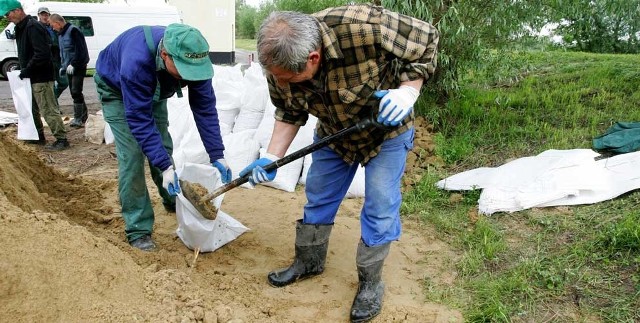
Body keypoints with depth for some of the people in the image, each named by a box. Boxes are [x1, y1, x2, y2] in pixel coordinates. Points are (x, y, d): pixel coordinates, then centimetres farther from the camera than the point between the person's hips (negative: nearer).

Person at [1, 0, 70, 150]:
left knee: (48, 109, -8)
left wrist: (27, 70, -20)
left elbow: (42, 54, -26)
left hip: (41, 77, -10)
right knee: (31, 109, 18)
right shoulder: (21, 28, 14)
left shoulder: (33, 27, -18)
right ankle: (38, 136, 30)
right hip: (32, 76, 10)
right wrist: (23, 69, 9)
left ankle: (62, 139, -2)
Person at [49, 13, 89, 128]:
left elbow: (80, 50, -20)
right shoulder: (62, 34, 18)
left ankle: (78, 119, -8)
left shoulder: (73, 31, -12)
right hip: (69, 68, 9)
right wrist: (62, 66, 17)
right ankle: (84, 115, 22)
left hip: (78, 67, -9)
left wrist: (73, 64, -22)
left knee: (76, 92, -11)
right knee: (74, 92, 11)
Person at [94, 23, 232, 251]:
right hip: (115, 89, -5)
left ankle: (173, 200, 31)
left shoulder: (193, 58, -31)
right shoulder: (137, 62, -46)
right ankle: (137, 230, -7)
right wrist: (165, 167, -42)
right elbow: (139, 121, -40)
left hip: (153, 90, 5)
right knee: (132, 154, -15)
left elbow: (205, 107, -23)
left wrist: (217, 156, -25)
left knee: (163, 146, 5)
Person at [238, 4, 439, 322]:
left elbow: (426, 39, -23)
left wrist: (408, 90, -35)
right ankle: (309, 261, 35)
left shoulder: (367, 28, -41)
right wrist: (271, 158, -15)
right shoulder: (280, 64, -24)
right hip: (332, 133, 4)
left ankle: (370, 282, 18)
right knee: (317, 197, 12)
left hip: (386, 129, -4)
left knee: (379, 207, -2)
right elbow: (289, 114, -6)